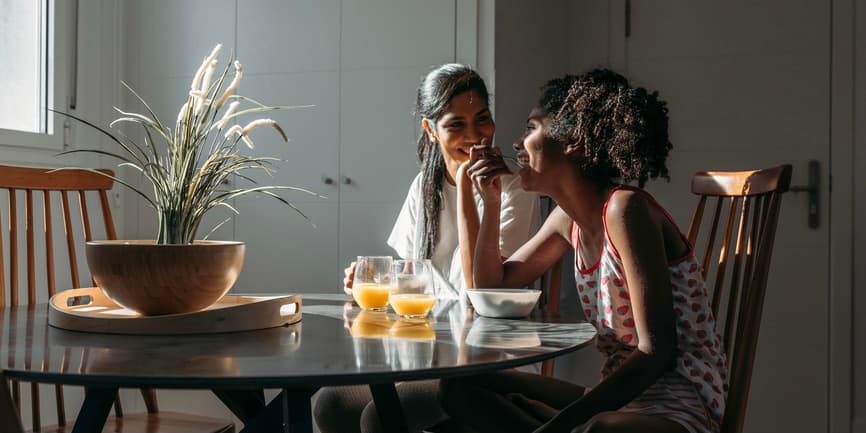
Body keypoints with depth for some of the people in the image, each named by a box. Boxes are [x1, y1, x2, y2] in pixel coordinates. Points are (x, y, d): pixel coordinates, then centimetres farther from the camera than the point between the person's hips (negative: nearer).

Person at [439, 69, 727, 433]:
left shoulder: (625, 208, -16)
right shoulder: (568, 218, 9)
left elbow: (656, 352, -22)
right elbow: (493, 287, 21)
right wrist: (491, 202, 7)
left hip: (680, 403, -9)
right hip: (618, 397, 9)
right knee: (462, 386, -2)